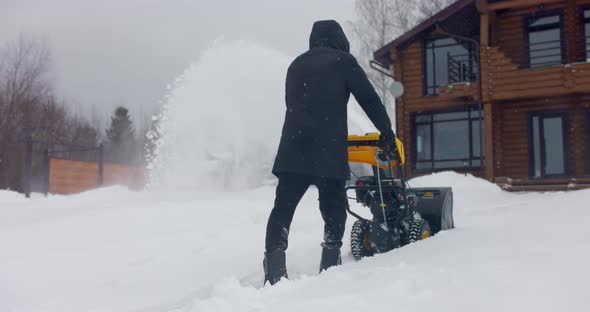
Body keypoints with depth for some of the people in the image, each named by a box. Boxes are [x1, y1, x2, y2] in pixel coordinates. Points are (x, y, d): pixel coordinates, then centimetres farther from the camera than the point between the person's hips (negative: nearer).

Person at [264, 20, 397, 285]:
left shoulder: (296, 64, 21)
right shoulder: (343, 60, 7)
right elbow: (369, 99, 7)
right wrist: (387, 131, 18)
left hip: (294, 148, 4)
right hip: (329, 149, -3)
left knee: (282, 210, 3)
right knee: (333, 210, 9)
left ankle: (274, 276, -5)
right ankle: (330, 270, 7)